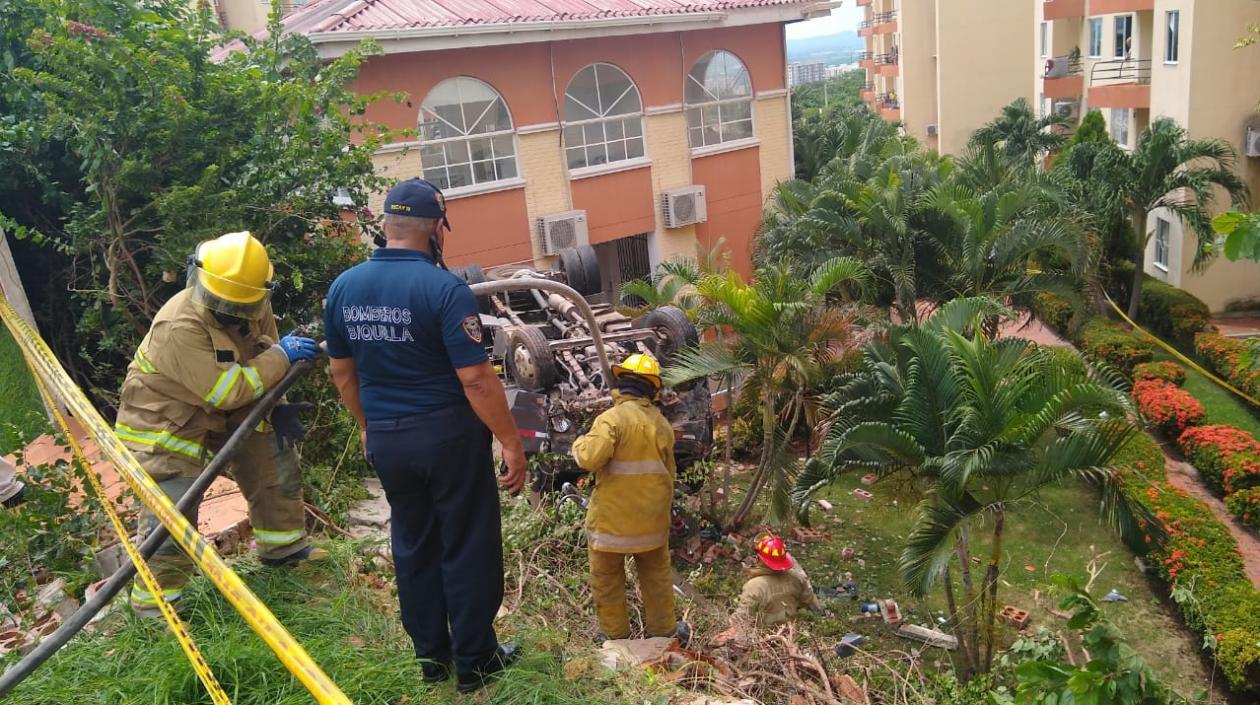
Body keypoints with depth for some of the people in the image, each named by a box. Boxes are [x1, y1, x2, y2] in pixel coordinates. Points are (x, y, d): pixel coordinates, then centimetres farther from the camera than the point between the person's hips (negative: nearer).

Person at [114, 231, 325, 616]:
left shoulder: (256, 309, -12)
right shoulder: (180, 326, -35)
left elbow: (264, 361, 5)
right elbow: (226, 392, -36)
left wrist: (277, 407, -8)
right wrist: (281, 356, -33)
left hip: (220, 410, 8)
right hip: (163, 418, -7)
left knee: (274, 454, 10)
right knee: (172, 511, -11)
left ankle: (282, 545, 28)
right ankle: (154, 600, 8)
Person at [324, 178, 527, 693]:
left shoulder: (343, 288, 0)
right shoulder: (444, 289, -19)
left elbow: (342, 372, 10)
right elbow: (476, 379, -21)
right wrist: (511, 442, -12)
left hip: (386, 440, 6)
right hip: (448, 436, -5)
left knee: (413, 546, 19)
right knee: (467, 549, 9)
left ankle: (431, 656, 31)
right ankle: (475, 662, 21)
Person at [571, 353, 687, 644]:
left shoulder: (612, 418, -17)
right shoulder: (661, 423, 2)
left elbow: (590, 458, -27)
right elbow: (669, 470, 11)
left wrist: (581, 442, -5)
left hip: (612, 516, -5)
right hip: (652, 517, 5)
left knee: (606, 576, 12)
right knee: (656, 572, 21)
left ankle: (614, 633, 23)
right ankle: (662, 628, 31)